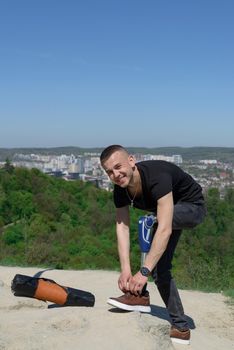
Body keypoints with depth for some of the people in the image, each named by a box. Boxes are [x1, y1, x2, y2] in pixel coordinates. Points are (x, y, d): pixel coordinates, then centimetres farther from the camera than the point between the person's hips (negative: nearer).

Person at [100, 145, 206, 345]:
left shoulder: (157, 177, -40)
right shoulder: (120, 190, -18)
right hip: (169, 212, 8)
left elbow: (164, 229, -47)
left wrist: (144, 272, -49)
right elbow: (122, 228, -23)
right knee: (160, 267, 4)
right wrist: (125, 269, -35)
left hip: (192, 207, -7)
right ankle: (181, 328, 19)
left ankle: (141, 295, -23)